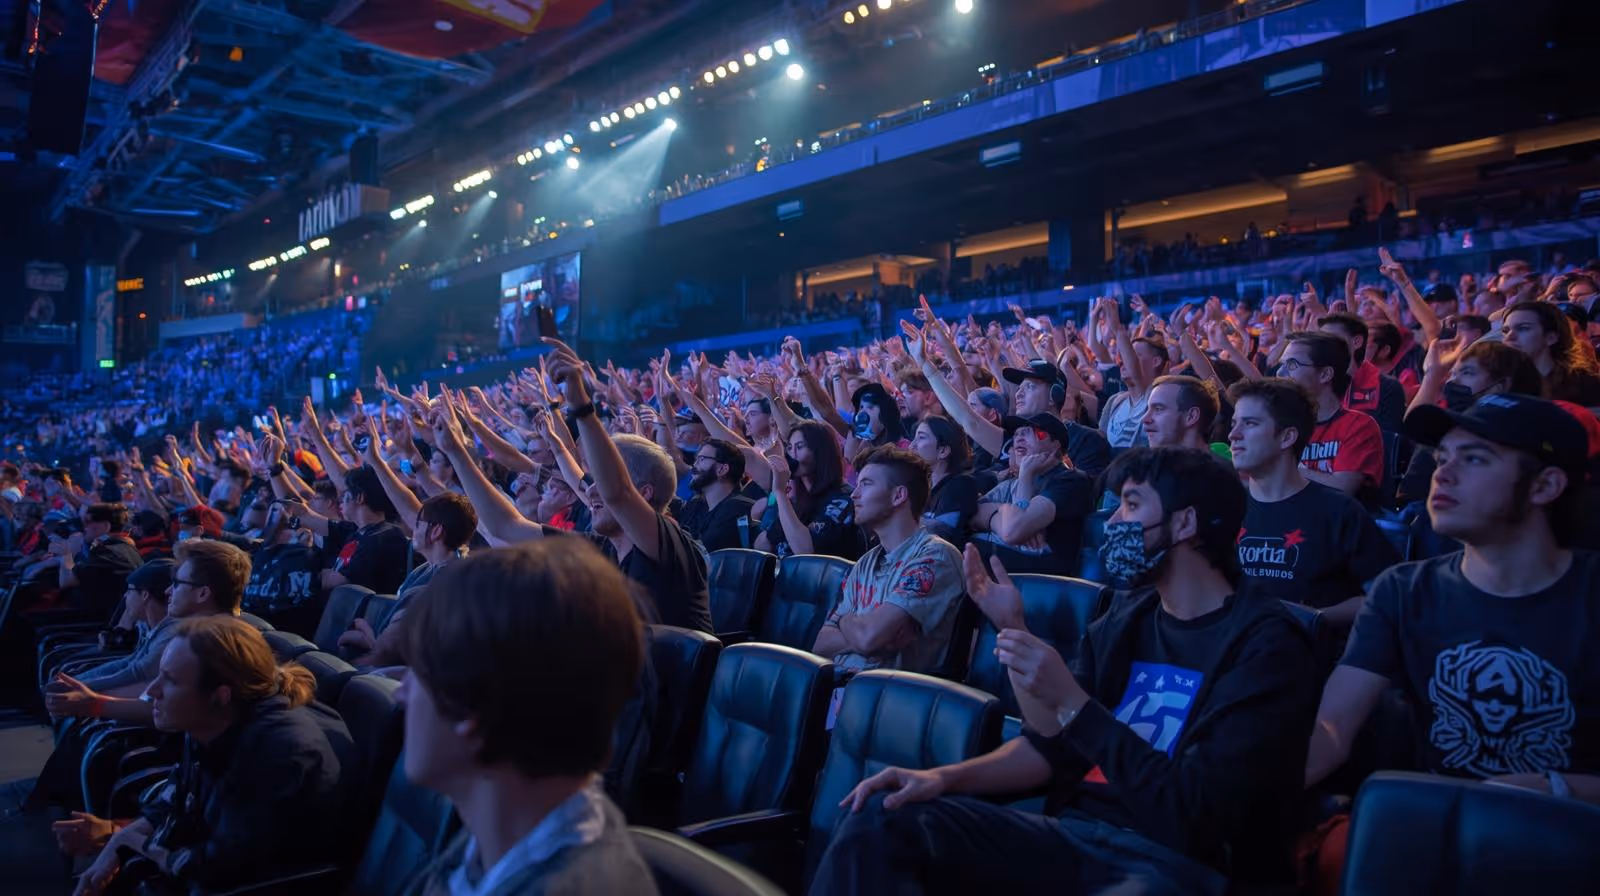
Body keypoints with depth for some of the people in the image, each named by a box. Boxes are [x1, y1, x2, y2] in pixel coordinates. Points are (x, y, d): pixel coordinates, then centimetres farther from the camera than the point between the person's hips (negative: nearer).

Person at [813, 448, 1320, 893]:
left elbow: (1196, 815, -18)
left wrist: (1071, 700, -21)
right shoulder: (1124, 620, 12)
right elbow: (1052, 747, 11)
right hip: (1076, 832, 6)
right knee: (881, 819, -15)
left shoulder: (1265, 643, -8)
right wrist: (946, 777, -5)